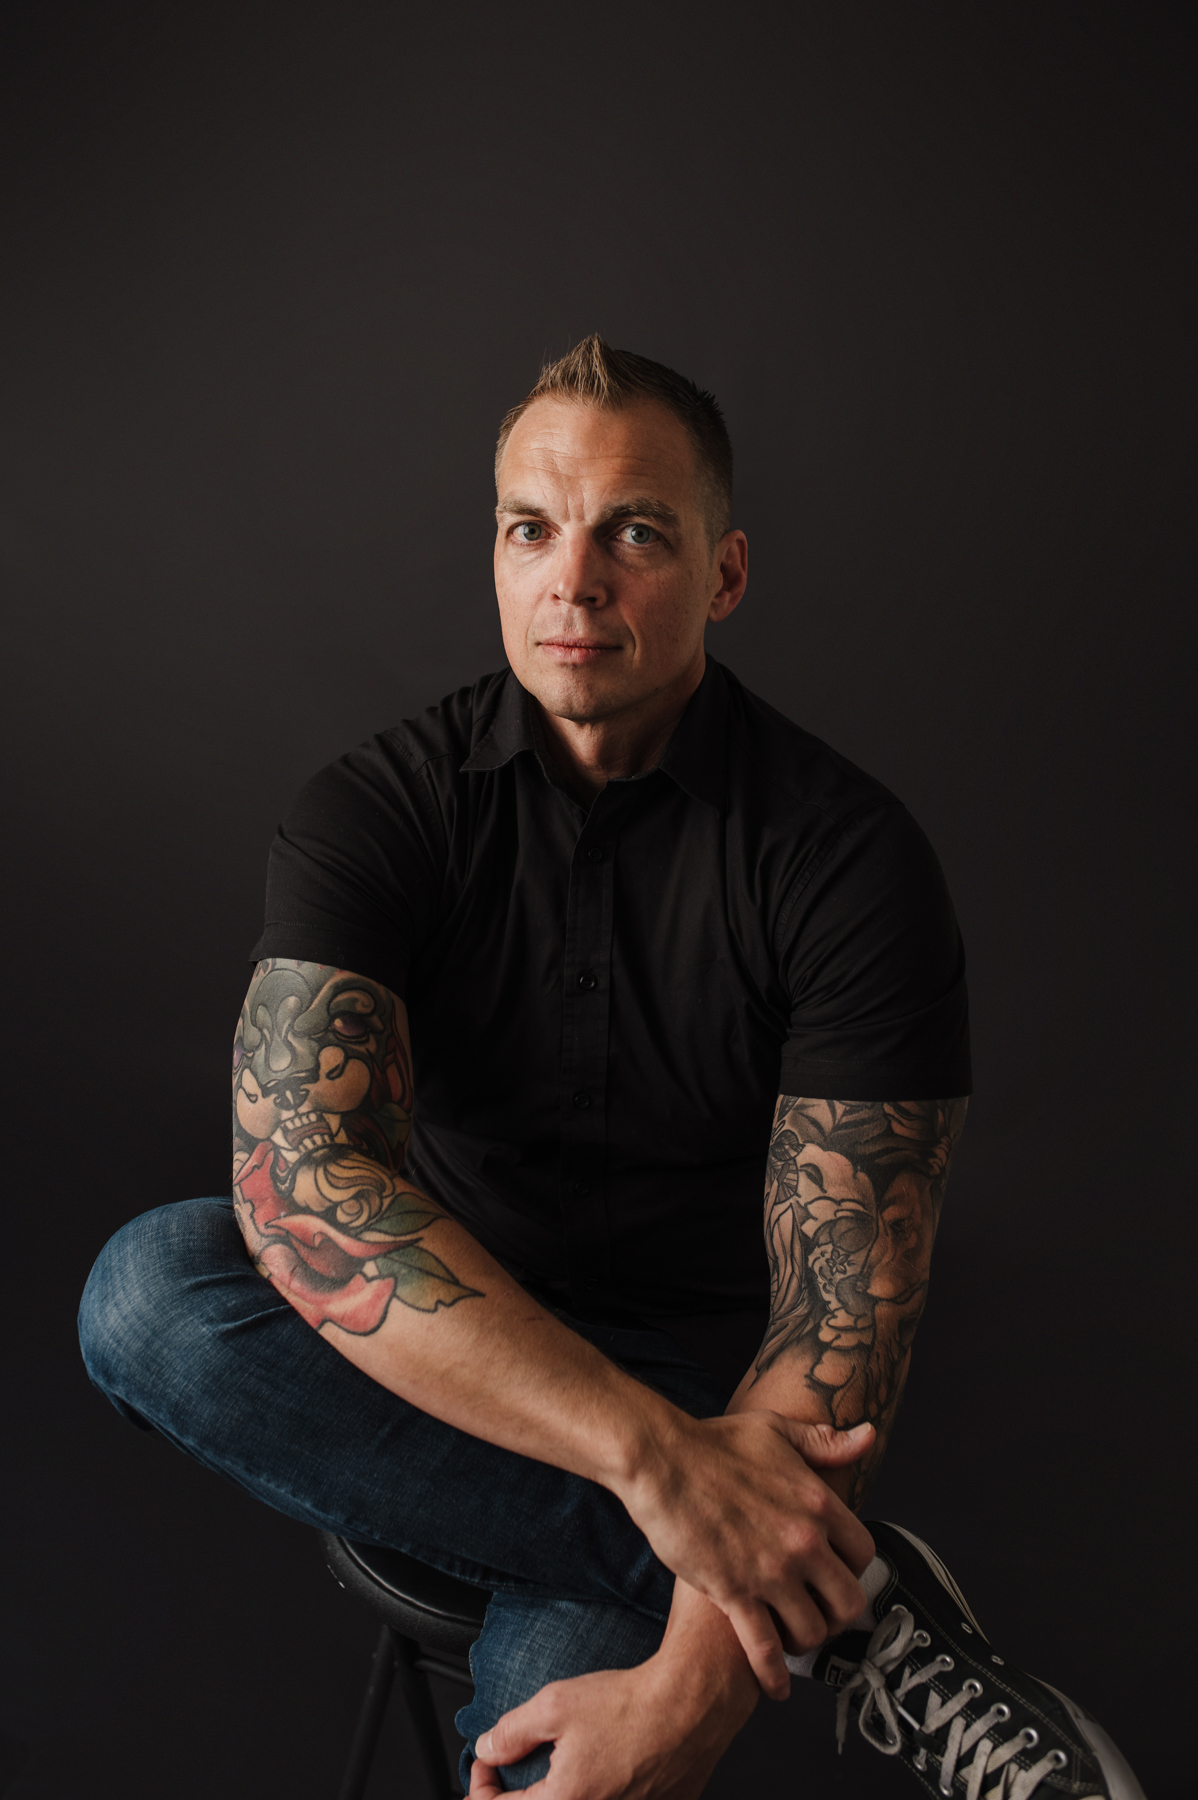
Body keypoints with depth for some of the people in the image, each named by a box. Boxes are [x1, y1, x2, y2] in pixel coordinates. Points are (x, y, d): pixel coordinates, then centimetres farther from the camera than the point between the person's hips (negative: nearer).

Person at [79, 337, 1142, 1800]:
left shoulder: (849, 861, -12)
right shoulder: (378, 809, -8)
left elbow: (845, 1308, -16)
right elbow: (293, 1175, -24)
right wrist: (654, 1454, -34)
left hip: (701, 1360, -4)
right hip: (435, 1341, 5)